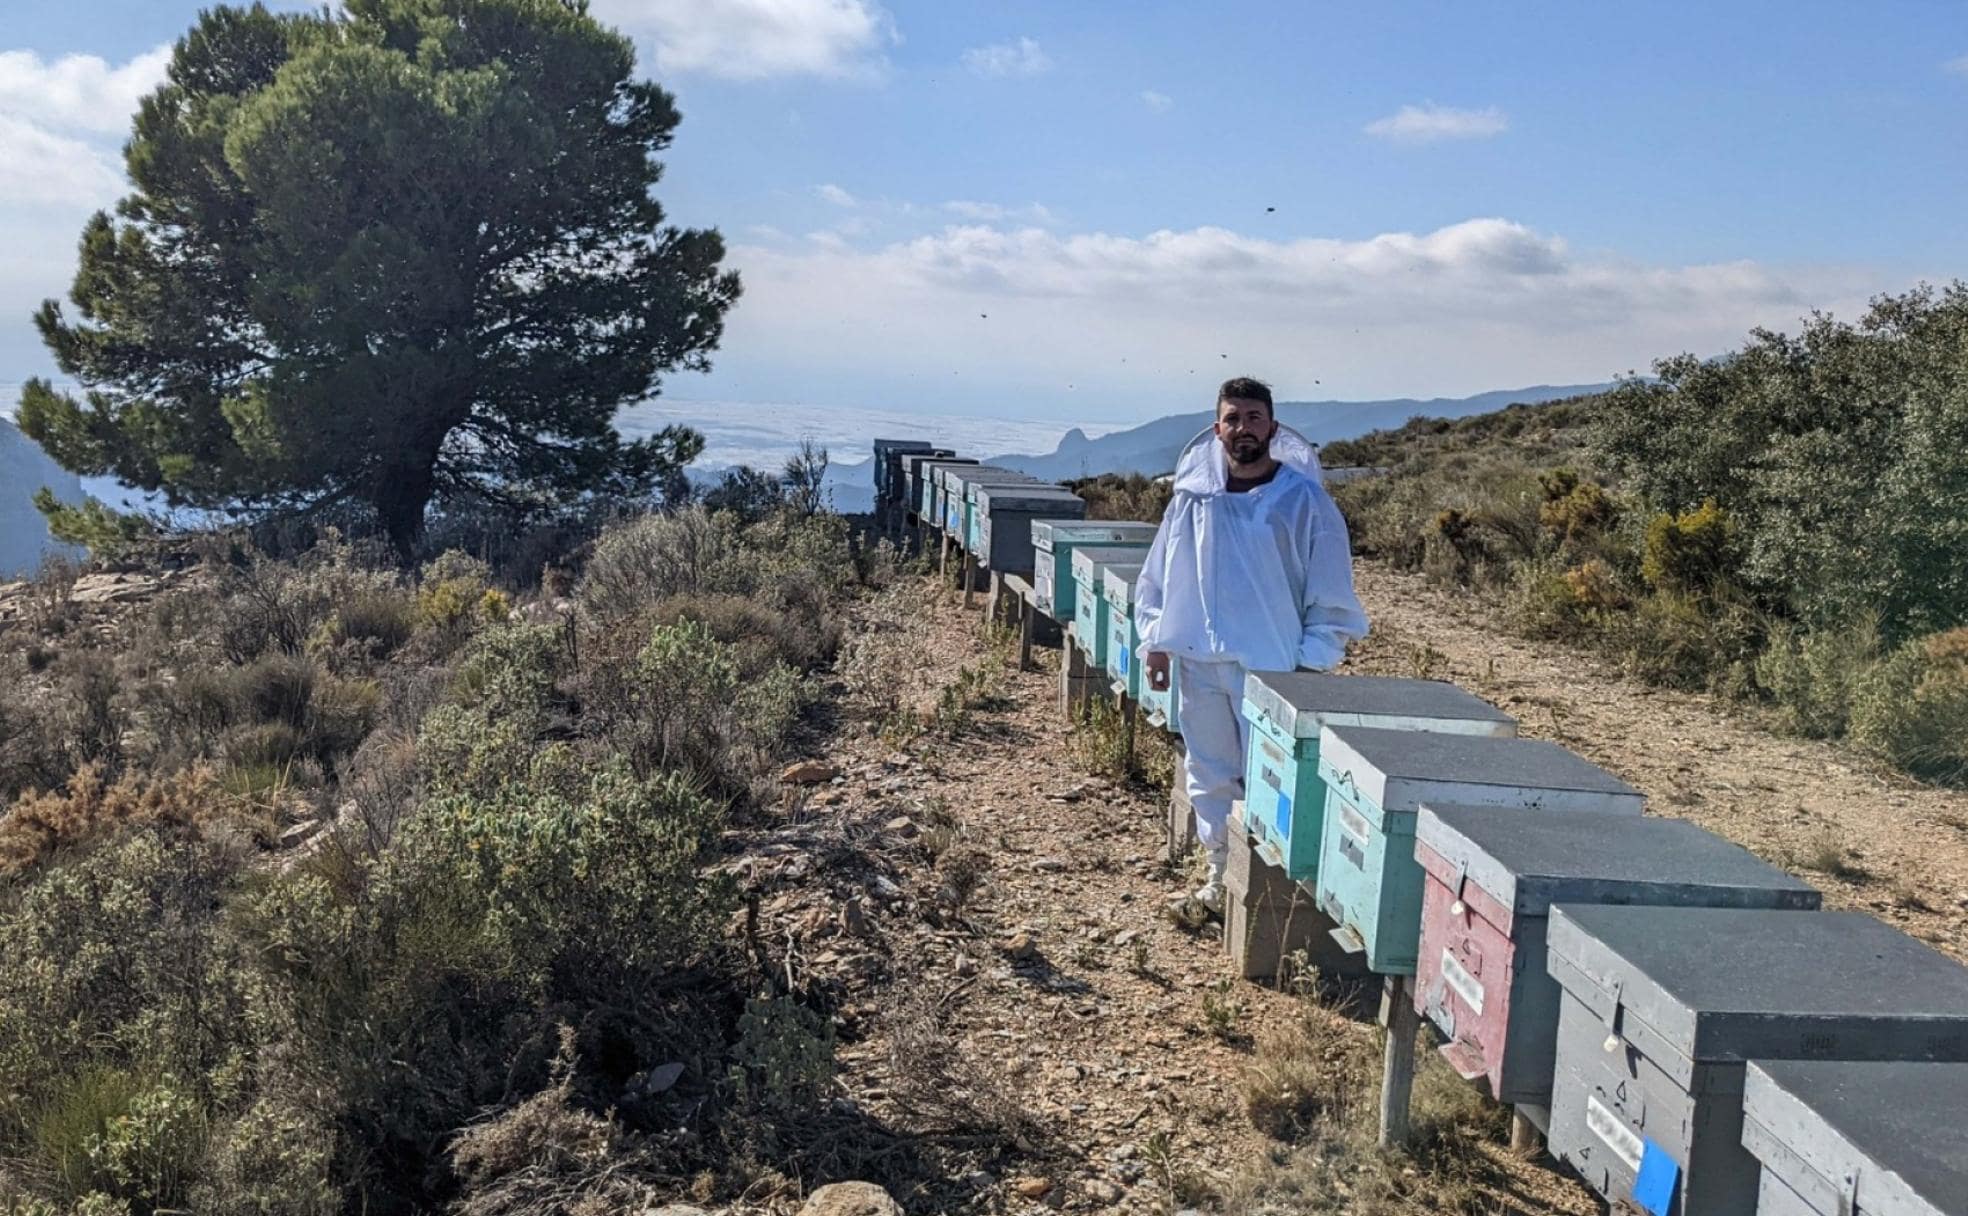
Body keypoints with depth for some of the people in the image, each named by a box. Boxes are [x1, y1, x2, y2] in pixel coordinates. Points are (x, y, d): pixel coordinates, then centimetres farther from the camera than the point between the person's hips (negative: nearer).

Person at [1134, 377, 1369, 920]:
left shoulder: (1304, 499, -7)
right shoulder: (1193, 495, 3)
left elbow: (1332, 594, -4)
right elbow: (1158, 576, 12)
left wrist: (1313, 663, -9)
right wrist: (1155, 641, 7)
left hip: (1272, 666, -4)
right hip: (1200, 661, 4)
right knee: (1209, 775, 13)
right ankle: (1221, 879, 28)